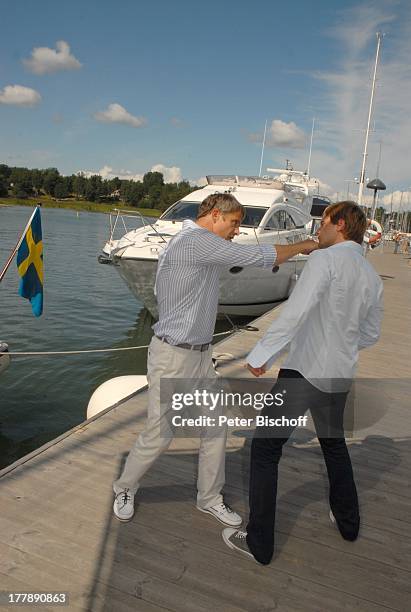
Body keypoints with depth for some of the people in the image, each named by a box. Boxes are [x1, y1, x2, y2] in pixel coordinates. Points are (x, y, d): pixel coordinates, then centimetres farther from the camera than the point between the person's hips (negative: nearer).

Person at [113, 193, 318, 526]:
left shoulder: (208, 248, 11)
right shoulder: (194, 240, -20)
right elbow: (257, 256, -20)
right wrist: (301, 246, -7)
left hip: (201, 354, 10)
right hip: (173, 357, -10)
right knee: (158, 435, 4)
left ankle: (210, 497, 31)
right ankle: (125, 489, 31)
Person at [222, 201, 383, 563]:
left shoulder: (325, 259, -13)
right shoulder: (373, 276, 9)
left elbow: (296, 311, -25)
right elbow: (371, 334, 17)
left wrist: (262, 353, -23)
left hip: (303, 370, -7)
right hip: (340, 375, 8)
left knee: (265, 449, 3)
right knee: (334, 444, 28)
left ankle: (260, 544, 10)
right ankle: (348, 521, 45)